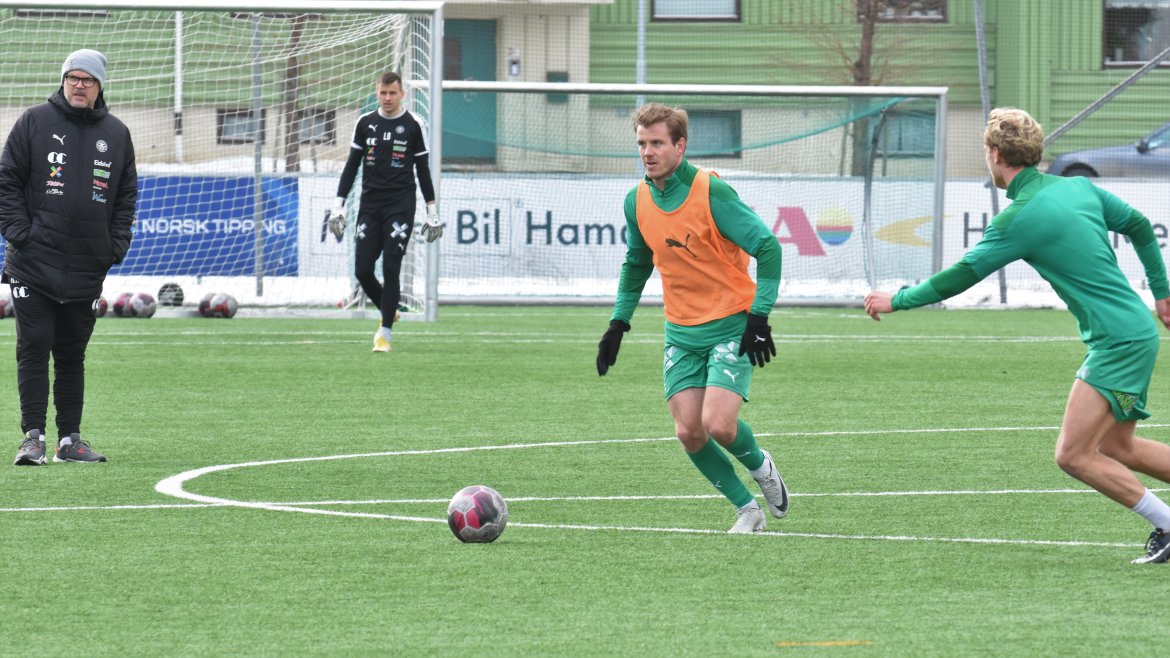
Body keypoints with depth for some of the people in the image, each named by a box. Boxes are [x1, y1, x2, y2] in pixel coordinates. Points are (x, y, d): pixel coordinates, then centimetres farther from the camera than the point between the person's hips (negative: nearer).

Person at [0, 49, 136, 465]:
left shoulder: (116, 134, 11)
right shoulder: (35, 122, 2)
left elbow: (126, 196, 17)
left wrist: (116, 246, 5)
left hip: (87, 270, 3)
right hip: (34, 265, -3)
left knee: (72, 356, 9)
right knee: (34, 350, -7)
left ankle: (70, 439, 13)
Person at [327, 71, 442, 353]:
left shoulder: (412, 125, 0)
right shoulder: (365, 123, 7)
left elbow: (423, 170, 4)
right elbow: (352, 166, 11)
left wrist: (432, 213, 2)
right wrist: (338, 205, 4)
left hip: (400, 205, -3)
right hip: (370, 205, 3)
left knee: (390, 268, -9)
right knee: (362, 269, -2)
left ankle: (385, 332, -2)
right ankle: (388, 311, 24)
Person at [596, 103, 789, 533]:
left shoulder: (711, 193, -17)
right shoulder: (638, 201, 2)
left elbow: (767, 248, -17)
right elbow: (636, 264, 20)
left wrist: (759, 317, -22)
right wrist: (618, 323, 14)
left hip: (731, 327, -6)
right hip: (681, 332, 6)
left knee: (718, 425, -19)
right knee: (689, 433, -5)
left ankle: (760, 467, 14)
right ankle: (747, 509, 13)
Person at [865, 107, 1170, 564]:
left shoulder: (1020, 218, -15)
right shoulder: (1078, 188, 9)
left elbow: (960, 277, -10)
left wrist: (898, 300, 3)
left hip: (1118, 341, -9)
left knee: (1073, 454, -9)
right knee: (1114, 448, 18)